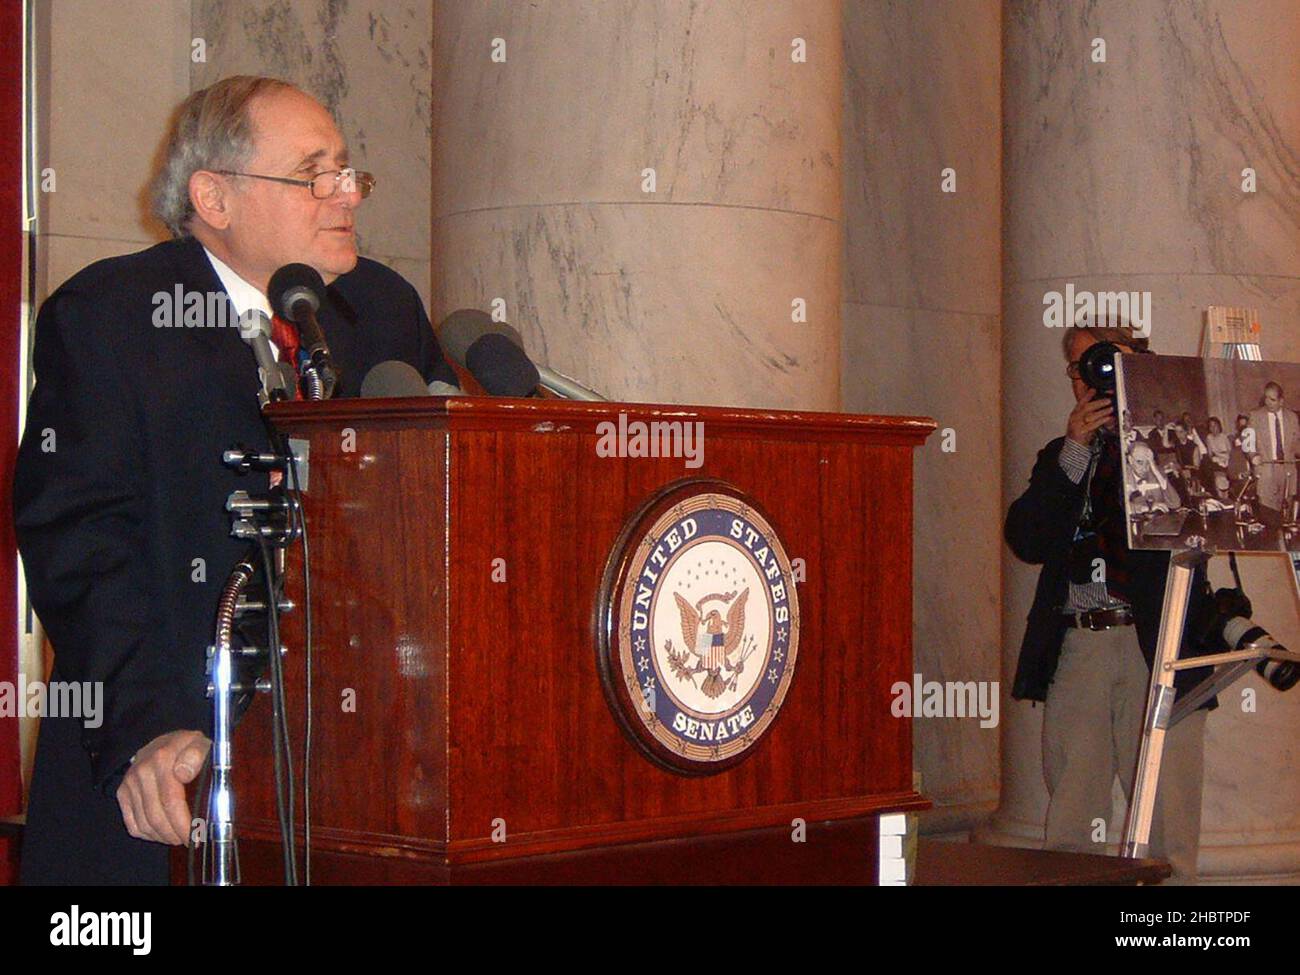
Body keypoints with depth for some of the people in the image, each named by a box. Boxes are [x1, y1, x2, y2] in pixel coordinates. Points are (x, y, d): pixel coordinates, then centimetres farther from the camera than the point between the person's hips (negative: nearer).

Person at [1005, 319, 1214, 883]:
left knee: (1165, 817, -5)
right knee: (1069, 822, 5)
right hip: (1076, 649, 4)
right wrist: (1074, 452, -5)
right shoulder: (1061, 456, 19)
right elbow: (1026, 540, 5)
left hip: (1158, 647, -3)